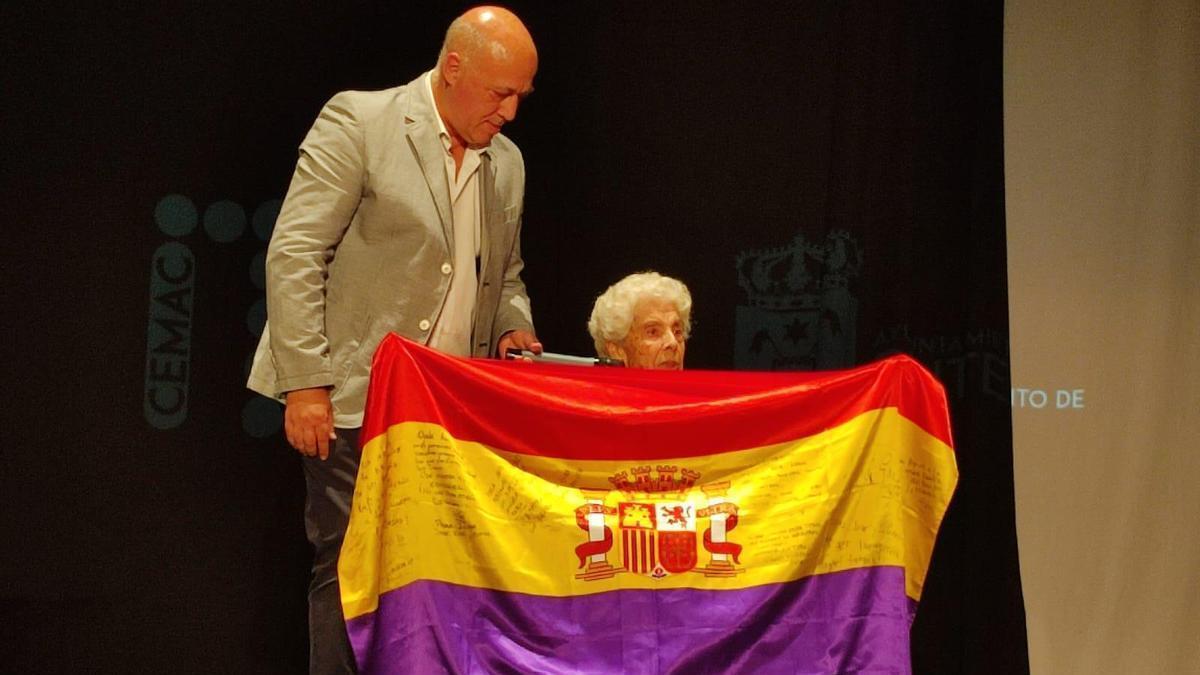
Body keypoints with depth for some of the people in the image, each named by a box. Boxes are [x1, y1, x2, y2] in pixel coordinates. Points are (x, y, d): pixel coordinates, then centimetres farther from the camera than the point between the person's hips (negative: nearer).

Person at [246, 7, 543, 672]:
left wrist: (513, 326, 4)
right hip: (357, 398, -6)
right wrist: (306, 385, -15)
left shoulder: (507, 162, 13)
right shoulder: (358, 122, -6)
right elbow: (294, 255, -10)